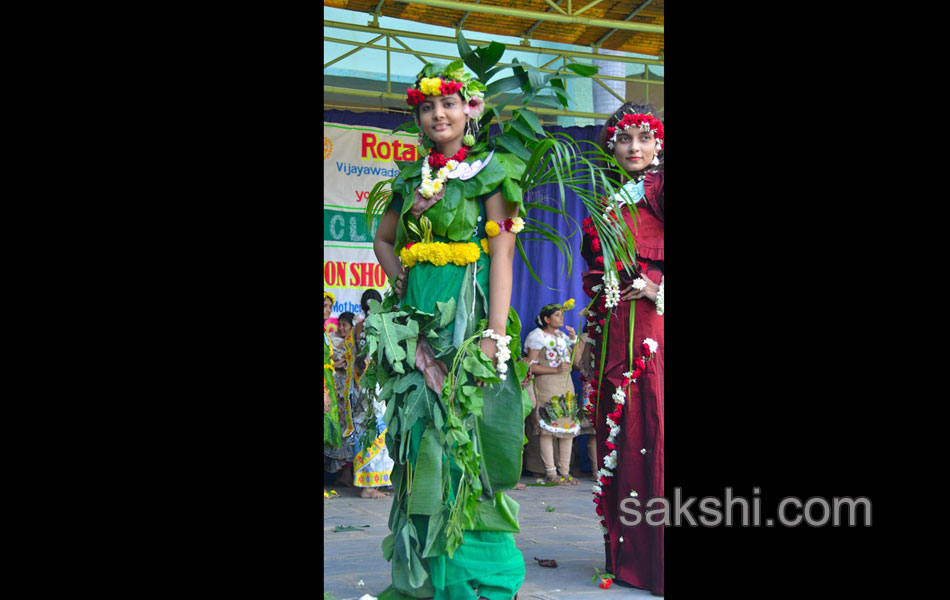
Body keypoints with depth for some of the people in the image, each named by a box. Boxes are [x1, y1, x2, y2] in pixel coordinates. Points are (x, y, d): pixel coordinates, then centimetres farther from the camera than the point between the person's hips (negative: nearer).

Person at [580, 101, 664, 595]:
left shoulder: (657, 188, 3)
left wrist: (658, 285, -15)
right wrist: (590, 333, 18)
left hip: (652, 321, -6)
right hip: (611, 327, 6)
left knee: (651, 426, -12)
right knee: (615, 430, 4)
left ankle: (656, 556, -9)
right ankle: (626, 556, 11)